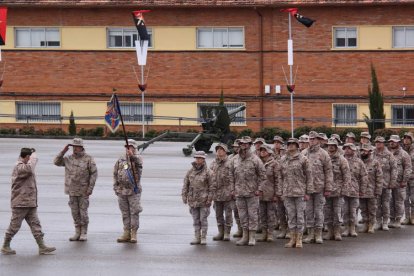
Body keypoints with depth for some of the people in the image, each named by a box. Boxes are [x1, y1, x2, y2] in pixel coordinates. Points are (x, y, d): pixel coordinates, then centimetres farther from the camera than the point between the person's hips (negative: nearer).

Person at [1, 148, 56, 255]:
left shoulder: (25, 166, 18)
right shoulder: (19, 167, -15)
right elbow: (29, 169, -34)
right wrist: (34, 156, -22)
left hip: (30, 203, 9)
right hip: (20, 203, -9)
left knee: (35, 224, 4)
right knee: (14, 226, 0)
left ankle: (42, 247, 1)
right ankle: (5, 247, 11)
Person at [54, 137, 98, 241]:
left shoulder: (88, 159, -6)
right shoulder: (69, 159, 7)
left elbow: (94, 174, -7)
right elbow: (56, 162, 10)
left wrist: (90, 188, -12)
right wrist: (63, 151, -2)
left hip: (83, 191, -4)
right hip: (72, 191, 4)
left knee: (83, 212, -1)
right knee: (75, 212, 7)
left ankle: (84, 233, 7)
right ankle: (77, 233, 14)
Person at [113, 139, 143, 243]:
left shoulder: (137, 158, -3)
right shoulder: (121, 160, 9)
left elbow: (139, 162, -28)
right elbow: (115, 174, 14)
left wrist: (132, 156, -48)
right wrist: (115, 187, 7)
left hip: (134, 191, -4)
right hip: (122, 191, 4)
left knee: (134, 212, -3)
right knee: (125, 213, 8)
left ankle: (134, 234, 1)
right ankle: (126, 233, 13)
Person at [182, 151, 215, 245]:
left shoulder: (208, 172, -5)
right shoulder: (190, 171, 6)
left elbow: (212, 186, -5)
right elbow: (185, 185, 10)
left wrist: (209, 198, -9)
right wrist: (184, 196, 5)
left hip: (204, 201, -4)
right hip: (193, 200, 4)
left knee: (203, 219, 1)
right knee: (195, 220, 9)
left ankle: (203, 238, 8)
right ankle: (197, 238, 15)